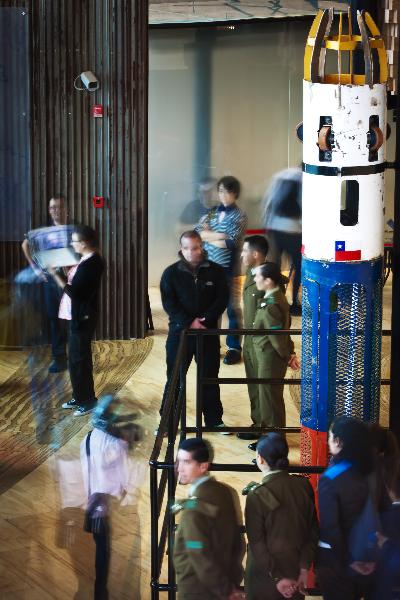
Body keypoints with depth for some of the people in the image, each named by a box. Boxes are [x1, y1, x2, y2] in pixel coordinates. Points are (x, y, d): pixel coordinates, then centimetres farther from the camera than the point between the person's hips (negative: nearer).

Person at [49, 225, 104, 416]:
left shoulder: (90, 264, -22)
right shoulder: (89, 260, 8)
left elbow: (74, 291, -23)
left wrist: (56, 275, -19)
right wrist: (67, 273, 3)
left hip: (82, 318, -10)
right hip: (78, 315, 10)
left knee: (80, 359, -1)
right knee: (75, 357, 17)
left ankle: (88, 400, 9)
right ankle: (79, 396, 28)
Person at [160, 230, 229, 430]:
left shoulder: (215, 271, 0)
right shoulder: (171, 273, -2)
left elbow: (222, 298, -3)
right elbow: (168, 303, -7)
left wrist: (206, 319, -16)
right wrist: (189, 323, -18)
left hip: (208, 331, 1)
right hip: (179, 331, -1)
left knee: (210, 377, 10)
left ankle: (214, 419, 20)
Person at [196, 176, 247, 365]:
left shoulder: (239, 216, -5)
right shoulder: (212, 212, 10)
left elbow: (230, 242, -17)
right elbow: (197, 233, -2)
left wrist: (208, 235, -6)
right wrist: (220, 235, -13)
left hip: (228, 269, -5)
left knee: (231, 307, 2)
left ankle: (234, 347, 10)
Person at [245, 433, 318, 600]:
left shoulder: (257, 495, -21)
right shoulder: (304, 485, -7)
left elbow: (257, 542, -18)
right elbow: (313, 531, -3)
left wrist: (277, 578, -12)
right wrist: (304, 569, 1)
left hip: (265, 575, -4)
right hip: (296, 572, 4)